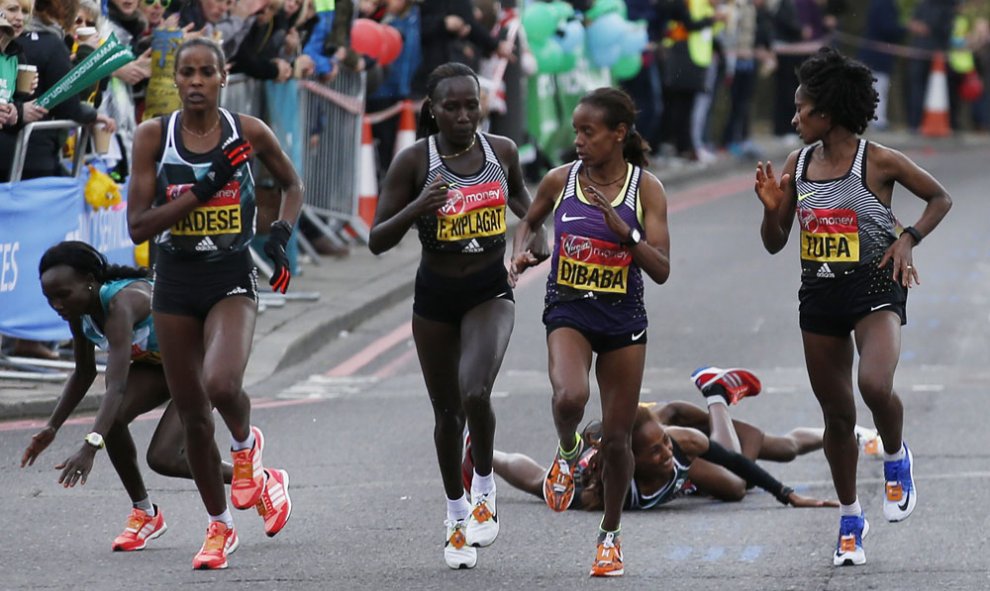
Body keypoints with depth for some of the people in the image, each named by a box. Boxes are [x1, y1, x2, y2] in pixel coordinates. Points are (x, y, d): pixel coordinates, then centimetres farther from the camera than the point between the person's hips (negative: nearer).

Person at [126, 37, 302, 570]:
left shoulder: (249, 133, -5)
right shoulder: (153, 136, -5)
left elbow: (292, 185, 15)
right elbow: (138, 226, -11)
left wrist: (281, 235, -4)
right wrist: (205, 188, -19)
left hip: (232, 281, -2)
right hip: (175, 284, 2)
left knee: (221, 385, -28)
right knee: (192, 413, 9)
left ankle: (246, 446, 7)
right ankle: (219, 526, 27)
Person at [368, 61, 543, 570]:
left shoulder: (502, 151, -5)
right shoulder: (414, 161, -13)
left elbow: (521, 196, 20)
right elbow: (377, 241, -13)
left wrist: (536, 231, 2)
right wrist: (417, 207, -29)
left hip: (491, 290, 0)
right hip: (435, 297, 0)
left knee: (475, 393, -25)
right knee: (447, 412, 12)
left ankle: (485, 490, 1)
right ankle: (456, 514, 34)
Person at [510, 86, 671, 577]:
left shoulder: (646, 188, -7)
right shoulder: (560, 181, -3)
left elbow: (661, 270, -11)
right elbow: (529, 222, 18)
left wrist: (624, 230, -24)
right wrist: (520, 253, -3)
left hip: (623, 320, 0)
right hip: (569, 313, 0)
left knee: (616, 438, 5)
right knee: (570, 398, -31)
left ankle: (610, 535, 26)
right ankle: (567, 453, 4)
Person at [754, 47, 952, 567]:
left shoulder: (879, 162, -10)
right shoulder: (798, 164, 3)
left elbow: (940, 198, 2)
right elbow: (774, 243, 8)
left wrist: (907, 239, -12)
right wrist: (772, 207, -12)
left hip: (874, 289, -5)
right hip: (819, 292, 5)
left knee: (874, 384, -30)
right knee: (836, 413, 10)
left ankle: (896, 459, 2)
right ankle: (850, 520, 25)